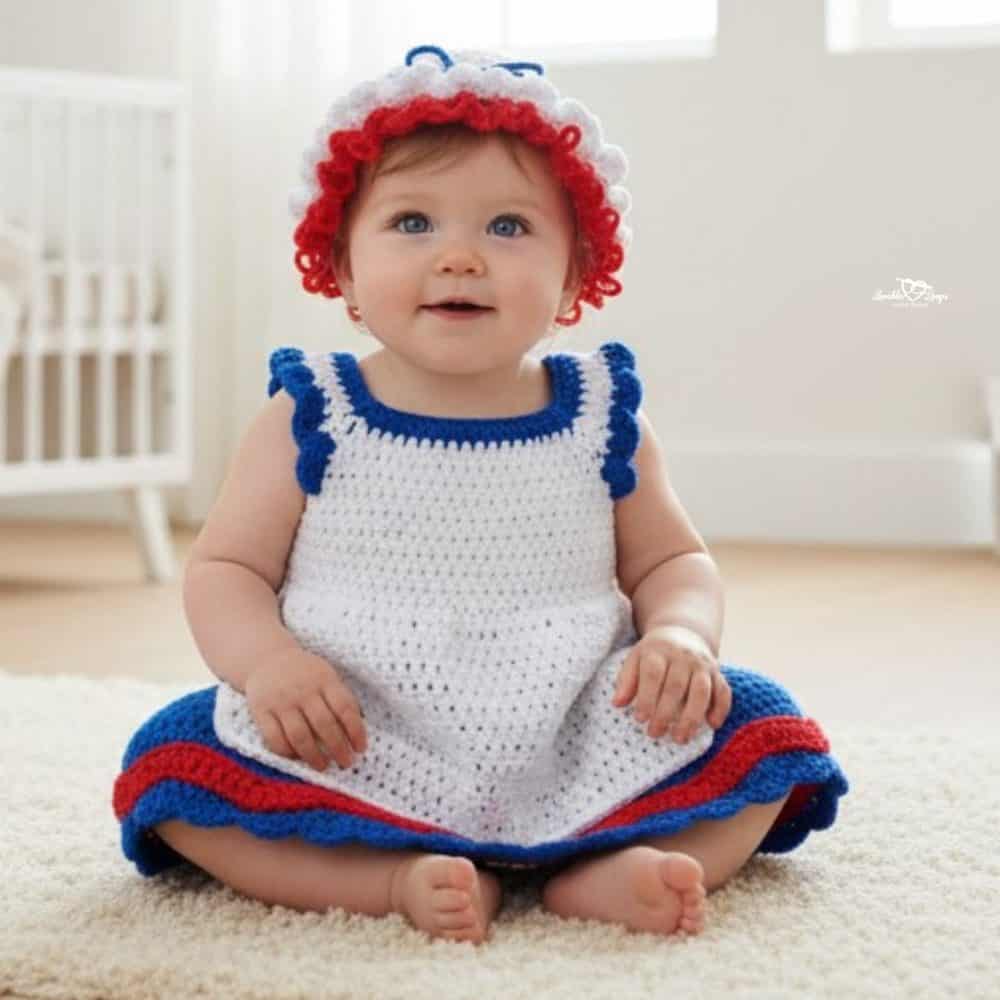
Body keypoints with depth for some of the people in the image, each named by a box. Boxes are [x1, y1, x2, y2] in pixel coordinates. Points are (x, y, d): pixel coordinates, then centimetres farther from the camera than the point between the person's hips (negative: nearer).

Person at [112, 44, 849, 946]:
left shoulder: (603, 417, 4)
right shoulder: (310, 420, 0)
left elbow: (672, 562, 12)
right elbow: (226, 569, 3)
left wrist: (681, 636, -12)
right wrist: (266, 660, -19)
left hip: (575, 765, 1)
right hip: (351, 764, -1)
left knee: (761, 727, -13)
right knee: (173, 763, -22)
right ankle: (400, 880, -28)